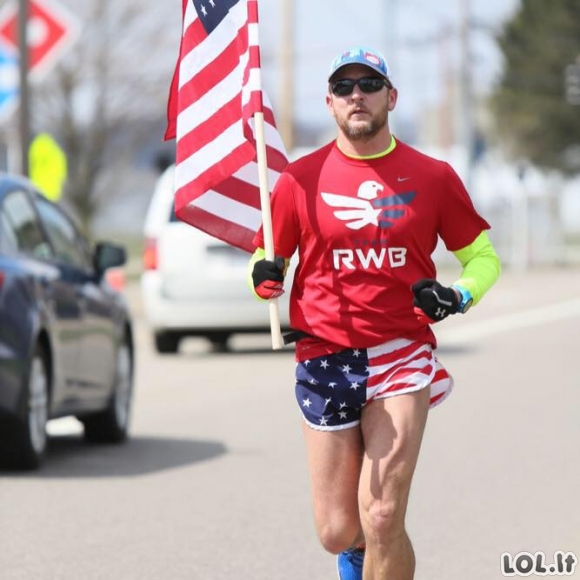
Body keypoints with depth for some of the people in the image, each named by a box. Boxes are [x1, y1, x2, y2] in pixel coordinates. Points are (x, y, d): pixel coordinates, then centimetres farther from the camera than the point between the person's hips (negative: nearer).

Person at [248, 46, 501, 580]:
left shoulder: (433, 176, 4)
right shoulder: (300, 179, 3)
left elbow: (483, 256, 12)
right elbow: (267, 263, 12)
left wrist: (458, 295, -8)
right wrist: (266, 277, -12)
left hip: (402, 354, -1)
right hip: (326, 357, 1)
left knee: (382, 521, -14)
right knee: (337, 531, 3)